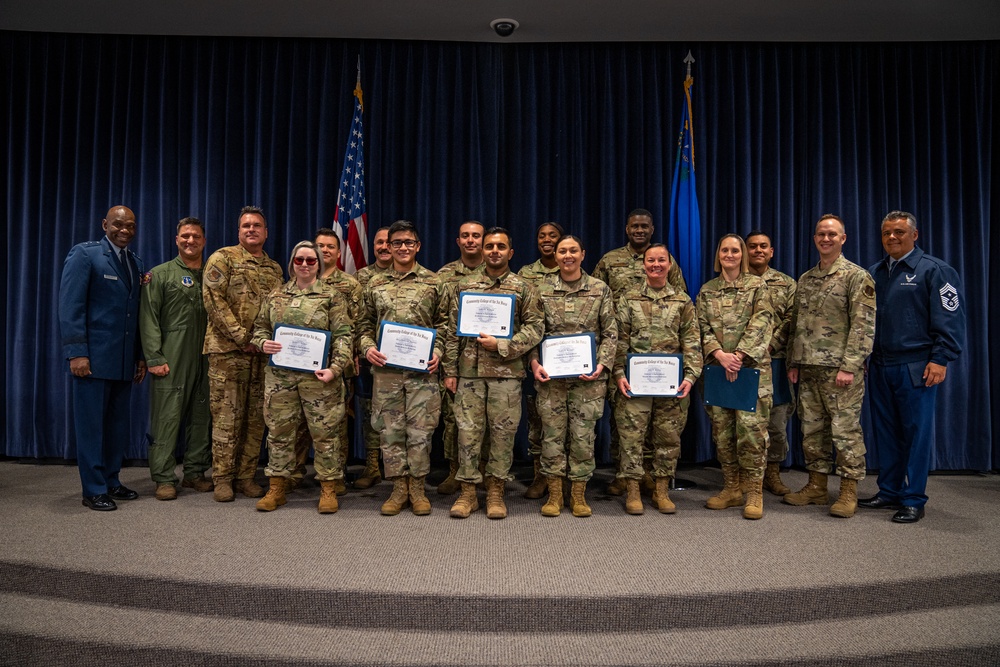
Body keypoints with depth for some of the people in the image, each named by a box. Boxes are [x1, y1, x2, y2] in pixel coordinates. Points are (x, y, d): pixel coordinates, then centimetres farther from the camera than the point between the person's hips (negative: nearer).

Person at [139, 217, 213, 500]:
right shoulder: (160, 274, 4)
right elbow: (149, 318, -2)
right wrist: (154, 358, -10)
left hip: (205, 360, 4)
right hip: (172, 360, -4)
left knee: (201, 418, 8)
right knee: (167, 418, -2)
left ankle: (195, 473, 19)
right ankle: (164, 478, 6)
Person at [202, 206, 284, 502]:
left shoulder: (274, 269, 16)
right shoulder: (223, 258, 0)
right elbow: (213, 301, -9)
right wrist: (241, 338, -13)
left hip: (262, 353, 5)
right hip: (228, 351, -5)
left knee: (256, 417, 7)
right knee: (227, 416, -1)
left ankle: (246, 476, 17)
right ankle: (223, 478, 10)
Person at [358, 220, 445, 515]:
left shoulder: (433, 282, 4)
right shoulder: (375, 284, 10)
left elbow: (443, 323, 5)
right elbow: (365, 324, 14)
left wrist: (437, 350, -9)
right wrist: (367, 347, -3)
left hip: (422, 370, -2)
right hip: (386, 370, 2)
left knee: (420, 430, 1)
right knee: (390, 430, 6)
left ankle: (417, 488, 16)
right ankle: (399, 488, 19)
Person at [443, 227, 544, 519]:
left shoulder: (523, 288, 4)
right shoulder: (464, 285, 8)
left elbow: (535, 328, -2)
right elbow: (452, 331, 8)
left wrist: (501, 345, -13)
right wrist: (450, 370, 3)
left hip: (506, 372, -1)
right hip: (469, 371, 1)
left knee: (502, 433, 5)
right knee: (468, 431, 4)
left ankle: (496, 492, 18)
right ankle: (468, 492, 16)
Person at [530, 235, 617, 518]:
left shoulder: (600, 289, 6)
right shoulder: (542, 289, 6)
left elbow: (610, 333, 5)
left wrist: (602, 364, -7)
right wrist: (535, 362, -6)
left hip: (588, 376, 0)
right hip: (550, 375, 0)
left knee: (583, 434, 4)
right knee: (552, 433, 4)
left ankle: (579, 495, 18)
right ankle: (554, 494, 17)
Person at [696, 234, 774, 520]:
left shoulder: (757, 285, 5)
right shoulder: (707, 290, 12)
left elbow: (761, 323, -6)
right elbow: (703, 328, 5)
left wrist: (739, 355, -15)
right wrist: (720, 354, -11)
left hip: (752, 365, -3)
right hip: (718, 366, 3)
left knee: (751, 426, -9)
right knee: (722, 428, 5)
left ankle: (754, 491, 1)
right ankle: (731, 488, 16)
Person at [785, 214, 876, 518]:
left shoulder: (857, 276, -5)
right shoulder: (805, 279, 14)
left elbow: (863, 326, -12)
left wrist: (849, 366, -18)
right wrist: (793, 362, 12)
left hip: (840, 369, -6)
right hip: (809, 369, 7)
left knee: (846, 430, -2)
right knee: (812, 429, 11)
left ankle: (849, 493, 8)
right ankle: (816, 487, 21)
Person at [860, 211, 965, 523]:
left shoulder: (934, 270, -2)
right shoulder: (873, 273, 14)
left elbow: (951, 319, -7)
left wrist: (940, 359, -14)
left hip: (916, 368, -5)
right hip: (880, 367, 6)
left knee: (916, 433, 0)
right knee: (885, 431, 11)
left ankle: (913, 500, 9)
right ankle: (889, 492, 22)